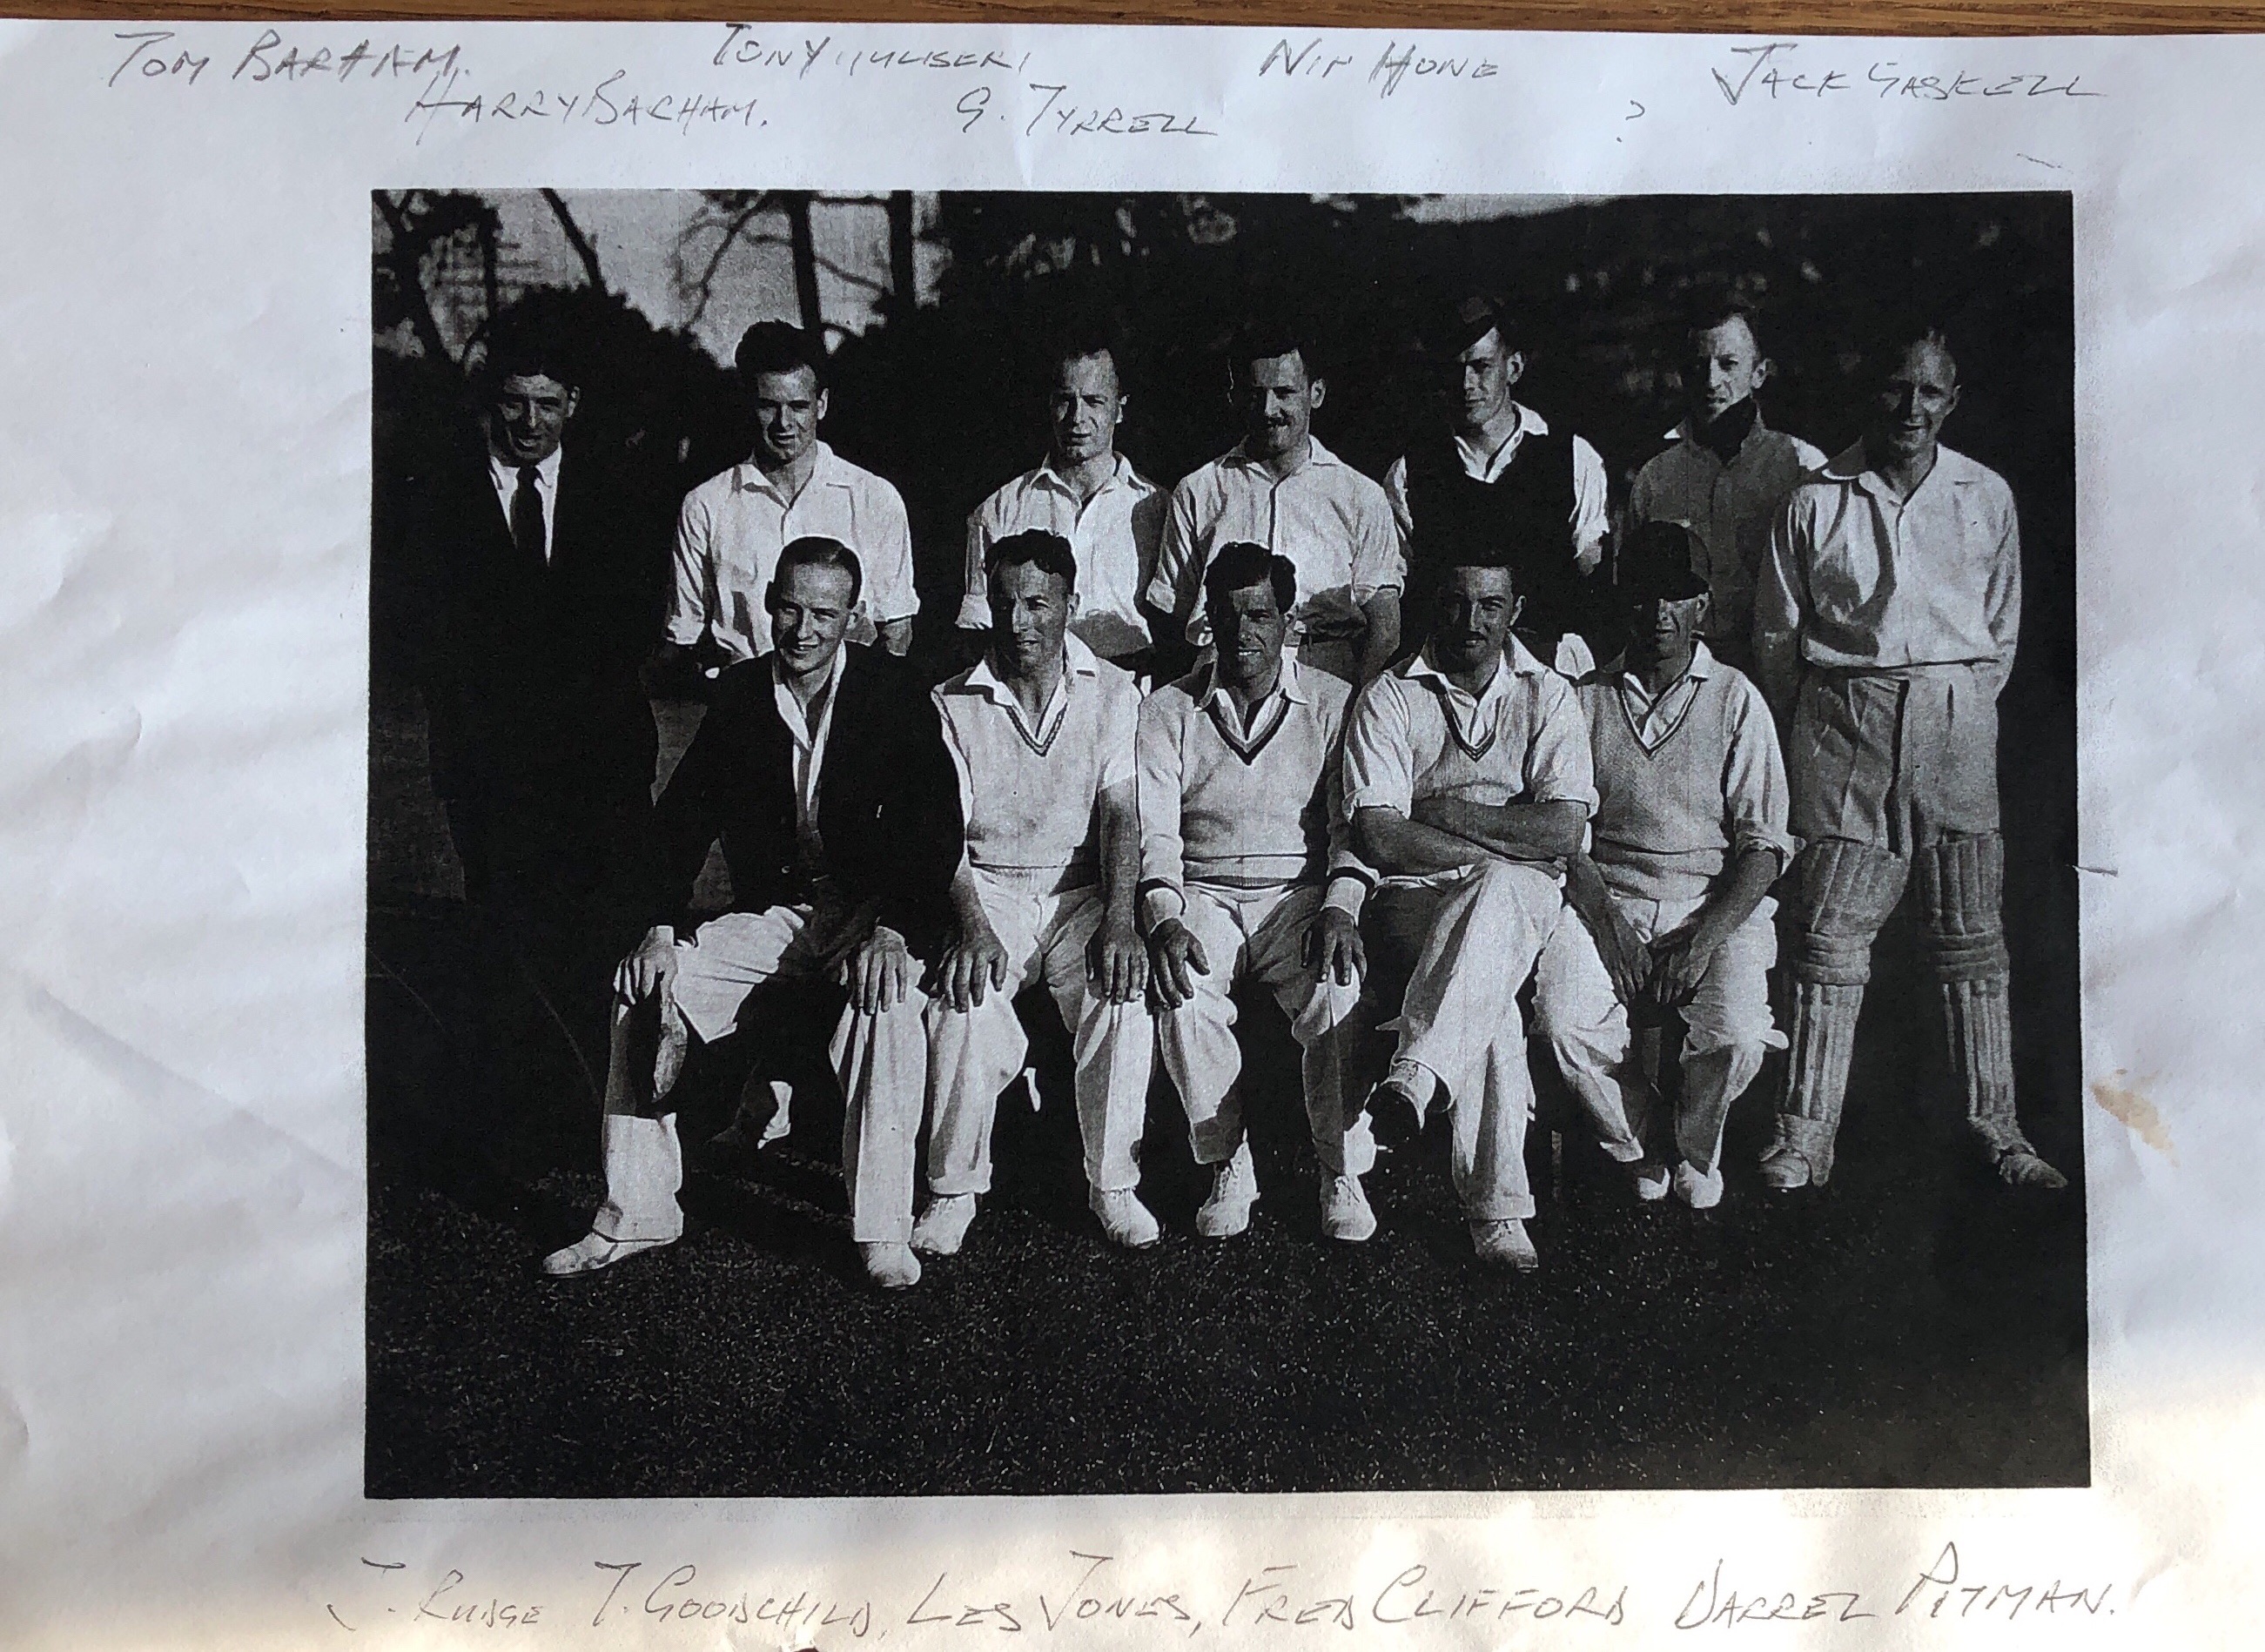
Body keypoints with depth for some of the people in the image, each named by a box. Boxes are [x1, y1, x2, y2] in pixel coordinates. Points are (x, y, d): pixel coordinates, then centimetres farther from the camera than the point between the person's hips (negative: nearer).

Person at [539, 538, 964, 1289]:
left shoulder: (895, 694, -9)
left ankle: (882, 1231, -27)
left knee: (889, 998, -35)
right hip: (771, 908, 4)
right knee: (645, 982, -12)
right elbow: (685, 813, 6)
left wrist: (894, 932, -27)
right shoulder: (739, 693, 2)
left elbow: (936, 828, -14)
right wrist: (662, 929, -5)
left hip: (869, 905, -4)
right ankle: (638, 1214, -2)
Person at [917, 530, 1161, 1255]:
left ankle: (1113, 1182, -9)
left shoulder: (1112, 693, 5)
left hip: (1081, 890, 0)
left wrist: (1120, 920, -23)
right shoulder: (952, 703, 4)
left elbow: (1121, 812, -6)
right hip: (984, 890, 0)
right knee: (966, 1008, -30)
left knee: (1125, 999, -29)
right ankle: (955, 1189, -10)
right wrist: (971, 925, -24)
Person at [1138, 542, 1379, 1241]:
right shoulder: (1166, 711, 9)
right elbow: (1154, 830, -1)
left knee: (1338, 991, -31)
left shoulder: (1334, 705, 8)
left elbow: (1354, 820, -1)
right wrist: (1164, 918, -20)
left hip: (1302, 893, 0)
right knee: (1183, 994, -31)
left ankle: (1342, 1173, -12)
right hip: (1202, 897, 1)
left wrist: (1340, 908, -20)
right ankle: (1228, 1169, -13)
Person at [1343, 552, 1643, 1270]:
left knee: (1495, 893, -38)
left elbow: (1562, 831, -4)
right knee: (1489, 998, -33)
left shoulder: (1549, 695, 9)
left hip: (1524, 896, 1)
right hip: (1415, 896, -1)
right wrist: (1501, 846, -9)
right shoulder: (1388, 698, 4)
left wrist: (1443, 811, -8)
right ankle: (1495, 1208, -32)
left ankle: (1415, 1073, -47)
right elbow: (1380, 839, -8)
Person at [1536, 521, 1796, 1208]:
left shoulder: (1736, 699, 5)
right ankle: (1638, 1139, 2)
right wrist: (1606, 921, -13)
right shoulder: (1588, 698, 9)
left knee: (1736, 1029, -28)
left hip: (1718, 901, -1)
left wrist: (1706, 936, -15)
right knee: (1563, 1013, -28)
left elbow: (1763, 843, 0)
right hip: (1606, 896, 1)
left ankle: (1695, 1145, 6)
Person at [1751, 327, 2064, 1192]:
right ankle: (1806, 1134, 4)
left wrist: (1962, 708, 8)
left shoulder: (1987, 496, 9)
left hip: (1956, 720, 2)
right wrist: (1803, 727, 6)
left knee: (1970, 935, 5)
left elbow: (2003, 630, 15)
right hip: (1844, 718, -1)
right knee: (1830, 933, -2)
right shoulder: (1813, 500, 4)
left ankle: (1995, 1127, 15)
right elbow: (1778, 633, 9)